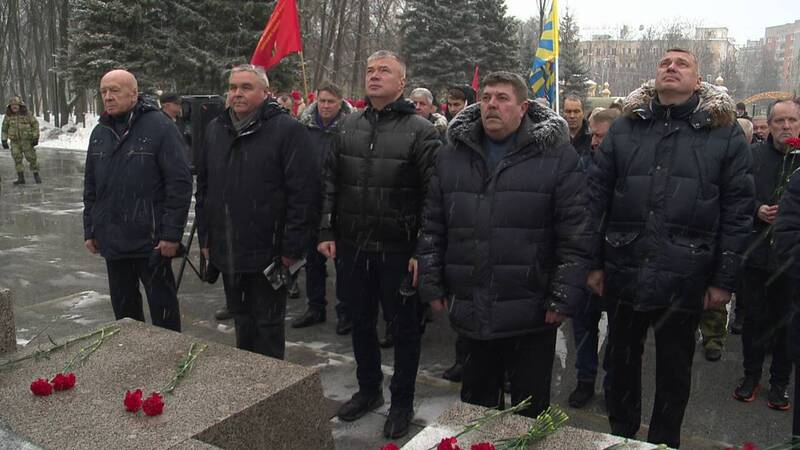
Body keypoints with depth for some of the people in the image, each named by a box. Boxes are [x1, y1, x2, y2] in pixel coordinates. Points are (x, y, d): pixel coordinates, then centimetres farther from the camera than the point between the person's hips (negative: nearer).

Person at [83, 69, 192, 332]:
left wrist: (172, 233, -17)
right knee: (123, 307, 17)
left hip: (151, 241, -6)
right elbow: (90, 187, 18)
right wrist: (90, 230, 14)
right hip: (112, 240, 7)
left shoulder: (159, 127, -10)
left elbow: (180, 183, -14)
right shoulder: (100, 133, 11)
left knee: (162, 306, 4)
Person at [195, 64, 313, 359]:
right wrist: (205, 238, 13)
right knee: (241, 319, 21)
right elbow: (203, 188, 16)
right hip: (227, 252, 6)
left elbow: (300, 193, -14)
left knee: (268, 326, 7)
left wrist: (291, 248, -16)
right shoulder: (215, 129, 11)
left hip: (268, 253, -6)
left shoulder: (287, 130, -10)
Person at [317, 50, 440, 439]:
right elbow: (331, 183, 10)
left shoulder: (420, 131, -8)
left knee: (405, 328, 10)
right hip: (352, 247, 5)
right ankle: (368, 389, 39)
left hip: (399, 250, -4)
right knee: (361, 323, 18)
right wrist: (327, 232, 4)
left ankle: (402, 402, 29)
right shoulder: (348, 126, 8)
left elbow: (432, 196, -11)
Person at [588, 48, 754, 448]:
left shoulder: (725, 133, 0)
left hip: (685, 278, -1)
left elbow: (737, 209, -2)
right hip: (624, 271, 2)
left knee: (674, 370, 15)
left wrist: (724, 279, -6)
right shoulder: (624, 127, 5)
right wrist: (594, 262, -2)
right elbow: (596, 196, 2)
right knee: (621, 361, 17)